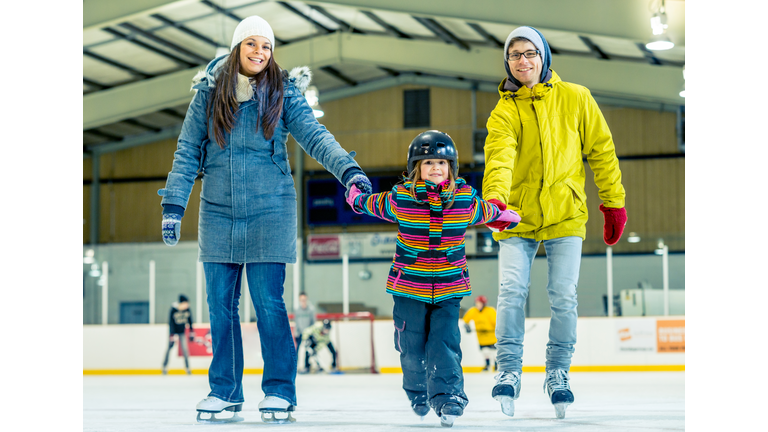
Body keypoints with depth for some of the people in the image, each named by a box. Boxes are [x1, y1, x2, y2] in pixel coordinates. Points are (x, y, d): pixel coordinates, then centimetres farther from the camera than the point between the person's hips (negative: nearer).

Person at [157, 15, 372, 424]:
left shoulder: (283, 94, 2)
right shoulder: (208, 93, 5)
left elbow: (314, 136, -7)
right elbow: (187, 151, 6)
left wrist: (348, 168, -23)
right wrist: (173, 204, 0)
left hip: (269, 210, -2)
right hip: (218, 211, 2)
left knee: (268, 301, -7)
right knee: (220, 302, 4)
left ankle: (279, 390, 2)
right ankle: (224, 390, 15)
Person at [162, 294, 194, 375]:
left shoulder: (187, 310, -11)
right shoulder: (173, 309, -21)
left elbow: (189, 321, 1)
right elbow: (171, 322, -19)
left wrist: (191, 333, 2)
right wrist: (173, 335, -23)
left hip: (182, 331, 2)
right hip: (174, 330, -2)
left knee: (185, 348, -6)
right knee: (170, 347, -1)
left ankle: (187, 366, 3)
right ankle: (165, 366, 11)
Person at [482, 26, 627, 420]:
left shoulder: (574, 99, 2)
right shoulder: (504, 112, -1)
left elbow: (601, 149, 8)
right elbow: (500, 155, -20)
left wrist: (613, 202, 7)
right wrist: (494, 196, -39)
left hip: (564, 215, 0)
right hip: (517, 217, 0)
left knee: (563, 297, -3)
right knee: (512, 292, -11)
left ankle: (558, 373, 13)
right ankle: (509, 372, 1)